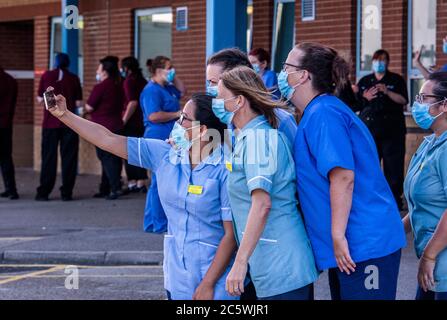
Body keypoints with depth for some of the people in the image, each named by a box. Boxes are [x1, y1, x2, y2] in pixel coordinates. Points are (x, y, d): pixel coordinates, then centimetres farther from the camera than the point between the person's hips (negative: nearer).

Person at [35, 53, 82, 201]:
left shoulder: (46, 76, 0)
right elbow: (78, 103, -2)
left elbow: (40, 99, 3)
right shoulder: (73, 78, -1)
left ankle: (43, 192, 3)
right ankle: (66, 192, 2)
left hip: (50, 122, 1)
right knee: (68, 157, 4)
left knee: (48, 157, 5)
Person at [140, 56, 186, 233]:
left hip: (169, 140, 11)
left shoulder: (166, 88, 17)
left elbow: (182, 91, 32)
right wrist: (177, 114, -15)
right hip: (159, 138, -11)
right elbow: (154, 115, -23)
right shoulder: (152, 90, -13)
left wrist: (174, 78, 16)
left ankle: (152, 223, 19)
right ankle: (159, 224, -6)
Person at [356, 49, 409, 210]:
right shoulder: (364, 81, 16)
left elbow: (403, 100, -3)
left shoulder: (396, 80, 9)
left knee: (393, 166, -6)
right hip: (369, 129, 3)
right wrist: (365, 98, -4)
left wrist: (387, 92, -16)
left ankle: (395, 198, -2)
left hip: (392, 129, -3)